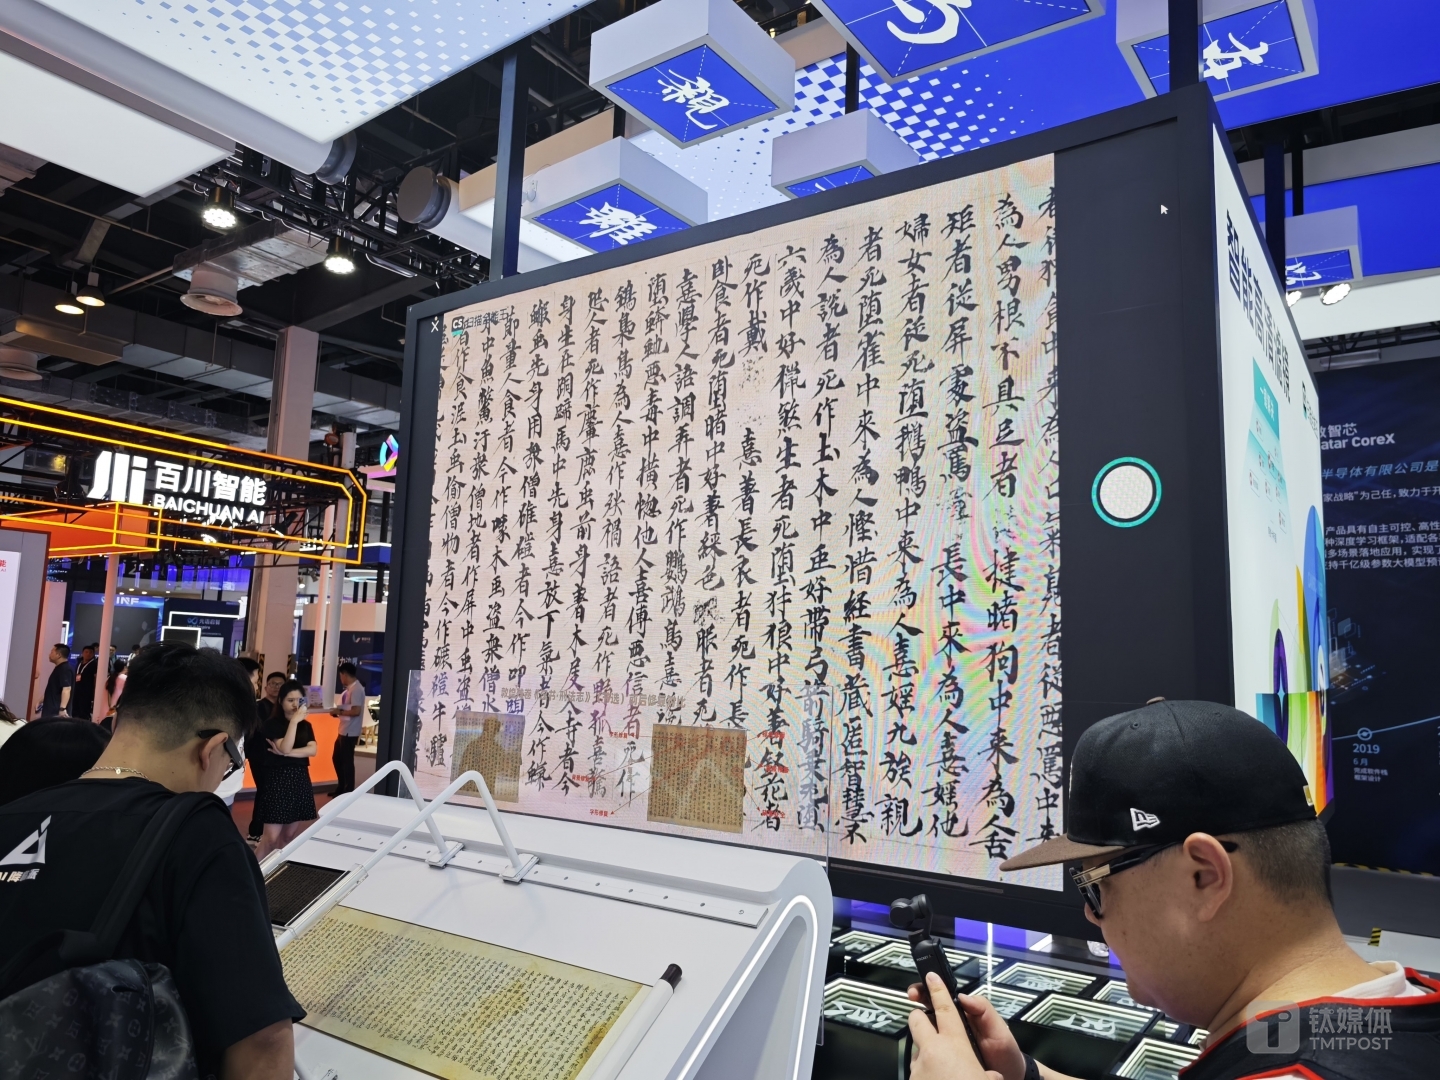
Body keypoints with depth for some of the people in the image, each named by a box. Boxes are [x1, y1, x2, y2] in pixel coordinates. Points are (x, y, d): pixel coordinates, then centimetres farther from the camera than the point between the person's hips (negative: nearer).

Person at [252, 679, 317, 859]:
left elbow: (312, 750, -5)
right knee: (272, 837, -8)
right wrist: (294, 721, -21)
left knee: (290, 835, 11)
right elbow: (285, 747, -20)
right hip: (278, 780, -5)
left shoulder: (306, 725, 10)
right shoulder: (272, 724, -6)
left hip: (300, 780, 6)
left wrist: (286, 754, -15)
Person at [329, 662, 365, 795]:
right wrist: (337, 711, 5)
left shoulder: (356, 689, -18)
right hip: (343, 730, 10)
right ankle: (341, 787, 31)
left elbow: (356, 711, -24)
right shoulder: (350, 688, 13)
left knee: (347, 761, -1)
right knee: (336, 758, 19)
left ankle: (349, 791, 10)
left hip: (350, 732, -10)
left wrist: (338, 712, -14)